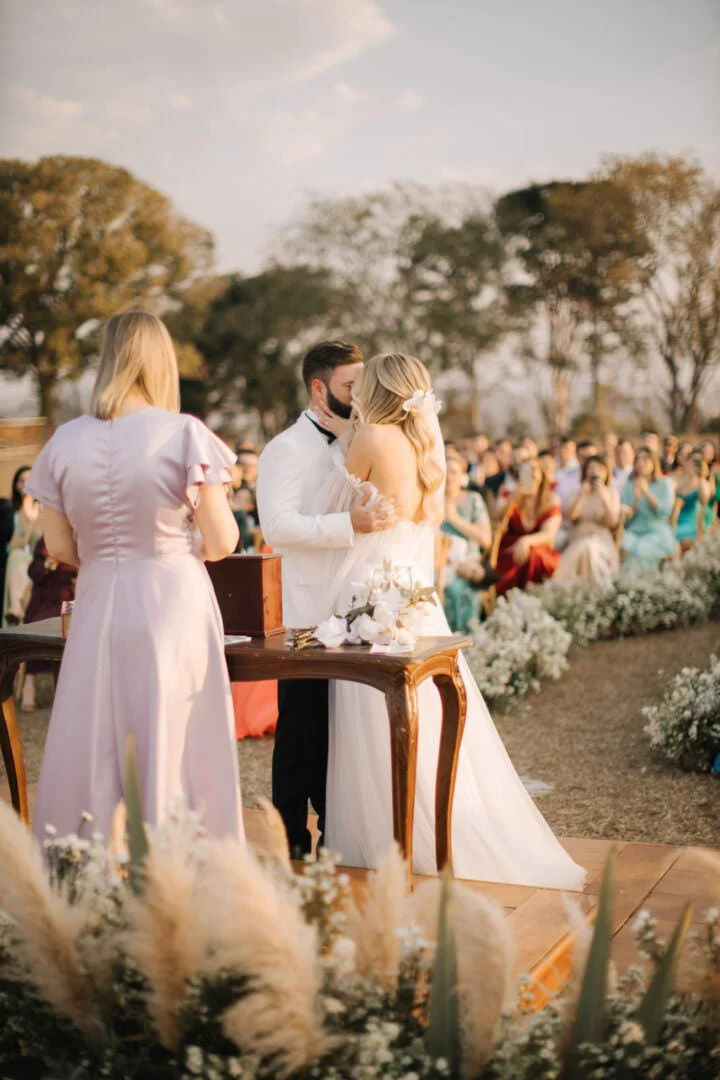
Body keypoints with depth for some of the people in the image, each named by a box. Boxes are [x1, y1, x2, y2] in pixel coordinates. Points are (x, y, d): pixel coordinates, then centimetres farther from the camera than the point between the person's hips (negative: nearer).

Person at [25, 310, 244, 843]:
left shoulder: (66, 441, 1)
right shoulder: (184, 434, -8)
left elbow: (60, 548, 7)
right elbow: (222, 541, -6)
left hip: (99, 610, 3)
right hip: (174, 604, -3)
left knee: (93, 758, 12)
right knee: (175, 752, 6)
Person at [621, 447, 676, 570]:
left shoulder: (665, 483, 6)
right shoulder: (629, 486, 13)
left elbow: (665, 511, -6)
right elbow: (626, 517, 8)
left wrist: (646, 492, -9)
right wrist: (636, 498, -7)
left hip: (657, 533, -2)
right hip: (634, 532, 2)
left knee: (641, 550, -35)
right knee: (627, 548, -34)